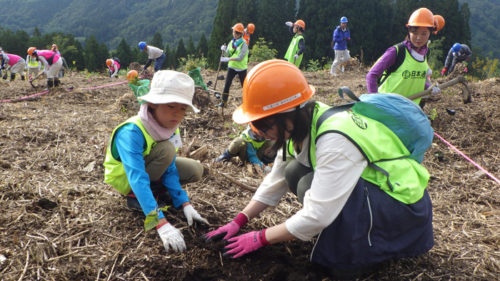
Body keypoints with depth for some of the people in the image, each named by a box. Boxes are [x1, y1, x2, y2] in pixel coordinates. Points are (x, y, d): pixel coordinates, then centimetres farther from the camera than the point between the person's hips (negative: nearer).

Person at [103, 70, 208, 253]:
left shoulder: (170, 127, -15)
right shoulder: (131, 132, -37)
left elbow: (170, 169, -12)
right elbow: (137, 179, -45)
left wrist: (185, 204, -23)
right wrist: (161, 224, -52)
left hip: (145, 168, 6)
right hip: (124, 178, -6)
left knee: (195, 170, -8)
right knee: (166, 149, -31)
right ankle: (134, 197, -14)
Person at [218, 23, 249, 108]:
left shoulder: (243, 44, -14)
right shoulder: (231, 42, 5)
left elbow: (240, 57, -23)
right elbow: (227, 54, 7)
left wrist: (228, 59, -29)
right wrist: (224, 50, -16)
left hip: (241, 68, -5)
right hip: (232, 67, 5)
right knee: (227, 85, 1)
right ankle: (224, 102, 7)